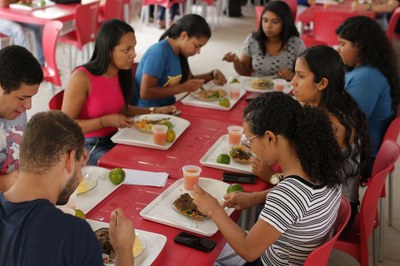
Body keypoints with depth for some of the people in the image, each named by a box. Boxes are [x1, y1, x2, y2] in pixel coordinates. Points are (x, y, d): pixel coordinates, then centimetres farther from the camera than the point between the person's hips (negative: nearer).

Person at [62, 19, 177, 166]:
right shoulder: (82, 78, -19)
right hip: (88, 147, -7)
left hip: (113, 140, 7)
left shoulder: (121, 73, 3)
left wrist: (154, 111, 10)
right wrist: (106, 121, -24)